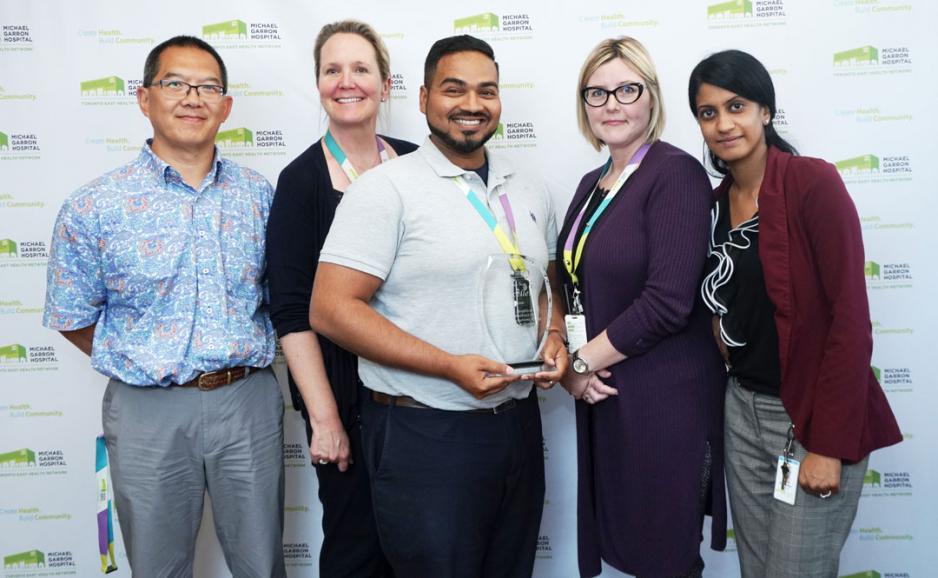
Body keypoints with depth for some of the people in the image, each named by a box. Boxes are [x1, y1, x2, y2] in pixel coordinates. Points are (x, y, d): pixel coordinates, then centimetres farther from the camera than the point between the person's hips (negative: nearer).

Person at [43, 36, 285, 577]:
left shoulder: (259, 194, 1)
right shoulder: (94, 207, -6)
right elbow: (72, 318, 3)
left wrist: (237, 367, 3)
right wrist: (145, 368, 3)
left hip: (248, 403, 2)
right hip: (149, 411, -1)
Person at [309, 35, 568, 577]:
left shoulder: (530, 191, 9)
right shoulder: (386, 187, -11)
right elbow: (331, 309, -16)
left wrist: (553, 338, -2)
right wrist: (451, 366, -21)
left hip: (519, 425, 6)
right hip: (425, 436, -6)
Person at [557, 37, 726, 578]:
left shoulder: (676, 173, -12)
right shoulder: (593, 184, 12)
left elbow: (668, 301, -20)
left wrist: (584, 360, -11)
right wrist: (571, 365, -3)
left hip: (665, 397, -7)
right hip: (601, 393, 7)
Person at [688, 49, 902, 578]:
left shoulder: (812, 182, -14)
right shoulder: (715, 203, 6)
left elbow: (851, 318, -17)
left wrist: (829, 444, -18)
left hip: (813, 411, -6)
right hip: (743, 407, 6)